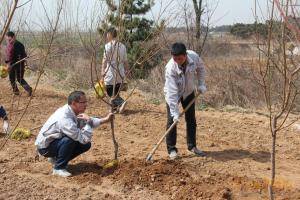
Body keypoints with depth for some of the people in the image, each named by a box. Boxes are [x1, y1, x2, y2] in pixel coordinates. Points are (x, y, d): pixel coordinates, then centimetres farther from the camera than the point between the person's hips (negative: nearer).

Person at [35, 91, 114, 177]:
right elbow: (85, 139, -33)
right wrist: (88, 121, -23)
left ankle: (56, 159, 13)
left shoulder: (72, 111, -7)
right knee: (75, 140, -32)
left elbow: (85, 122, 11)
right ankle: (58, 168, -13)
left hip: (57, 141, 9)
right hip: (45, 147, -9)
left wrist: (105, 119, 0)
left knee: (86, 144, -1)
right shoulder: (64, 118, -34)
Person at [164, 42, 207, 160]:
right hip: (173, 94, -4)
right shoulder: (170, 68, -36)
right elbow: (172, 92, -35)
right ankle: (172, 149, 6)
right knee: (172, 120, -7)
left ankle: (192, 146, 24)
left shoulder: (194, 57, -27)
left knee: (191, 119, 10)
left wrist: (201, 84, -7)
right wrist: (175, 112, -35)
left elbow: (200, 68, -1)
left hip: (189, 92, 4)